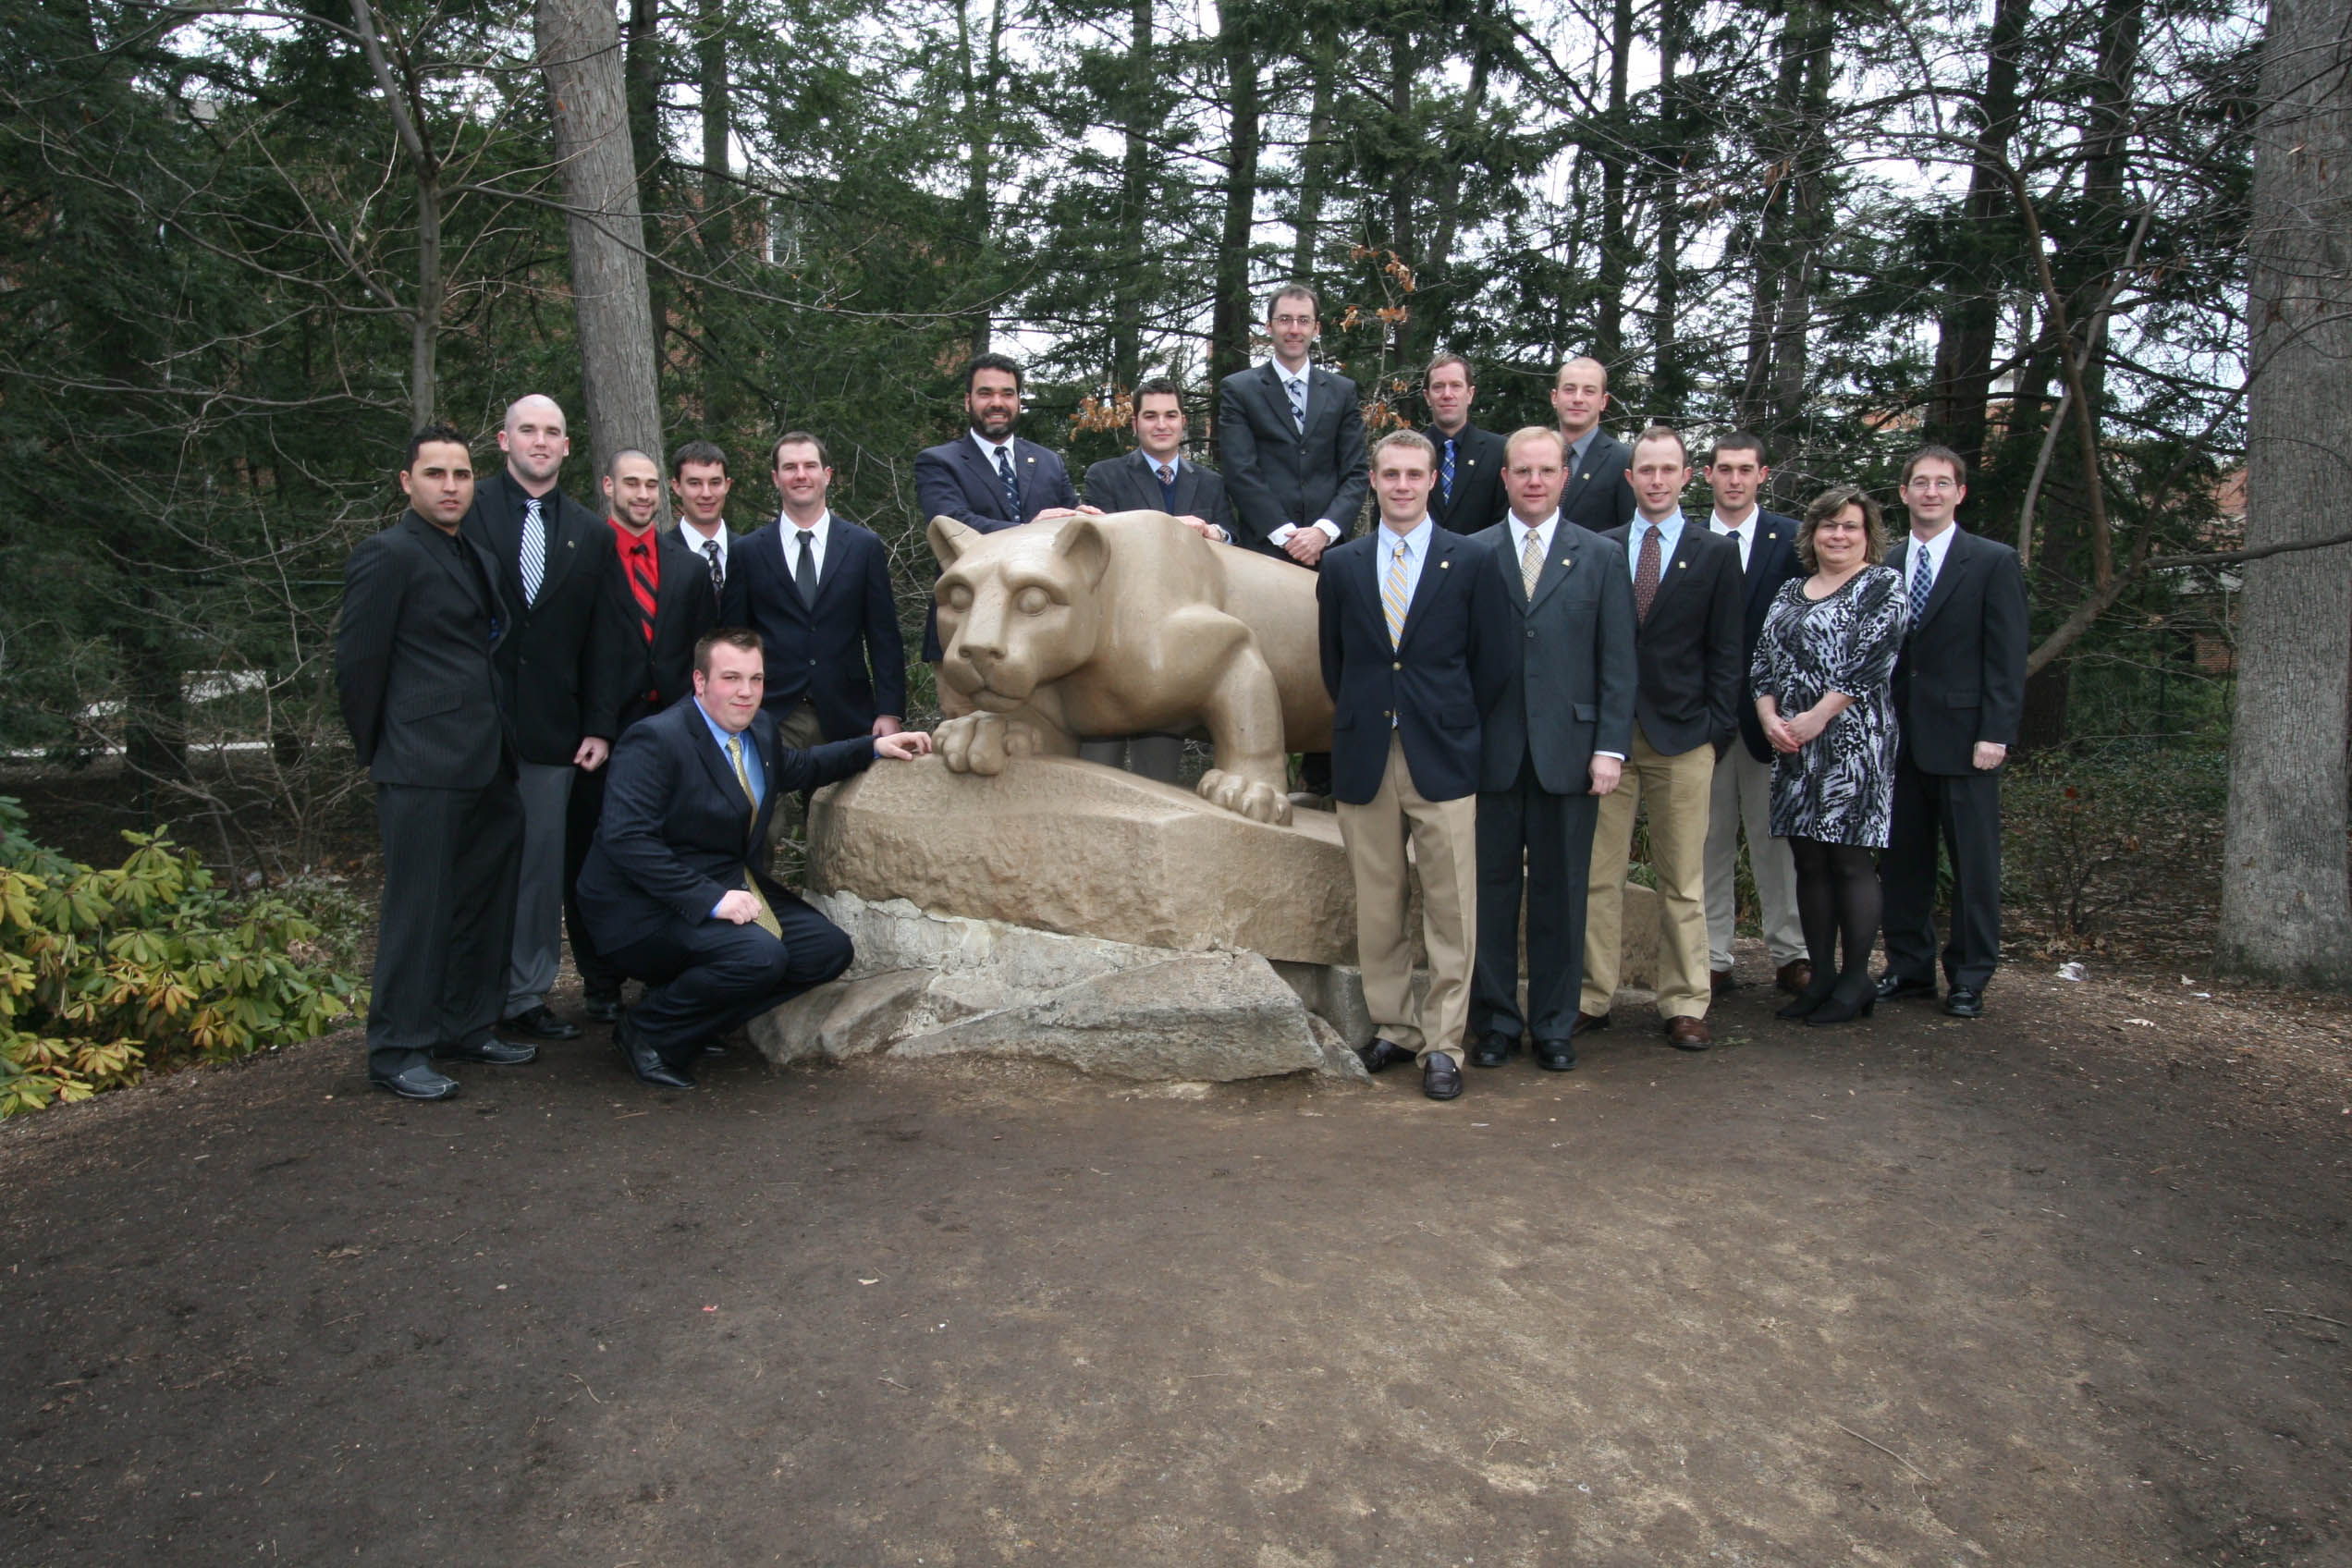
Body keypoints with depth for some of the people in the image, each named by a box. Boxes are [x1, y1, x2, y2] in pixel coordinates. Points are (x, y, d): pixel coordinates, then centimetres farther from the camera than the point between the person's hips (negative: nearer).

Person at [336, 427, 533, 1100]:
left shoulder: (480, 559, 17)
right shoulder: (388, 554, -7)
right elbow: (357, 661, -8)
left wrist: (503, 742, 13)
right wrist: (379, 749, -2)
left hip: (485, 764, 8)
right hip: (424, 767, -8)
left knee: (483, 900, 13)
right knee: (418, 908, -2)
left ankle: (466, 1027, 26)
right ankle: (398, 1051, 9)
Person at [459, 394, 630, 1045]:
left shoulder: (591, 535, 13)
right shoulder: (466, 510, 2)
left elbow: (606, 641, 11)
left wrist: (600, 727, 4)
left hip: (552, 729, 3)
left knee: (541, 868, 5)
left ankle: (527, 997, 15)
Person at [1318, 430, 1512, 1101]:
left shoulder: (1473, 562, 2)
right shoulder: (1340, 566, 9)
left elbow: (1493, 663, 5)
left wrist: (1456, 730, 5)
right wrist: (1362, 723, 11)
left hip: (1443, 762, -2)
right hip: (1365, 761, 2)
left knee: (1449, 909, -1)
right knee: (1376, 909, 7)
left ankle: (1442, 1044, 9)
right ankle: (1394, 1027, 21)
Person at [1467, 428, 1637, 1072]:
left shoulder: (1602, 557, 8)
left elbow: (1618, 663, 4)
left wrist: (1610, 747, -4)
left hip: (1568, 752, 0)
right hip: (1490, 752, 0)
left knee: (1561, 893, 7)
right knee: (1491, 890, 5)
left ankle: (1554, 1026, 19)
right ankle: (1495, 1022, 18)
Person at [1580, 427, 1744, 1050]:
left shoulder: (1716, 554, 6)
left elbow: (1725, 653, 4)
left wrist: (1715, 731, -4)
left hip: (1683, 739, -1)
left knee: (1683, 881, 5)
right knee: (1597, 875, 2)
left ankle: (1685, 1006, 12)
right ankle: (1593, 997, 11)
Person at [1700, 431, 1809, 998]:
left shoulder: (1791, 539, 3)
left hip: (1769, 712, -1)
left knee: (1776, 840, 6)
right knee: (1708, 842, 5)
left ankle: (1790, 955, 16)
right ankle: (1713, 959, 13)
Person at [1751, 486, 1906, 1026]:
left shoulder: (1882, 585, 1)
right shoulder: (1790, 591, 17)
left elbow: (1872, 659, -11)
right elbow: (1762, 660, 12)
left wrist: (1817, 716, -15)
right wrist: (1769, 717, -4)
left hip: (1852, 740, -6)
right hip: (1792, 744, 6)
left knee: (1851, 861, -4)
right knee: (1809, 863, 7)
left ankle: (1856, 981, 5)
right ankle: (1821, 976, 15)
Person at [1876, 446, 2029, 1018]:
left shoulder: (1993, 562, 0)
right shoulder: (1884, 566, 10)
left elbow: (2007, 658, -5)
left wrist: (1995, 734, -12)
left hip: (1962, 735, -4)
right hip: (1897, 735, 4)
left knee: (1973, 862, 3)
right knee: (1901, 858, 9)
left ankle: (1969, 977, 12)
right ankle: (1909, 966, 20)